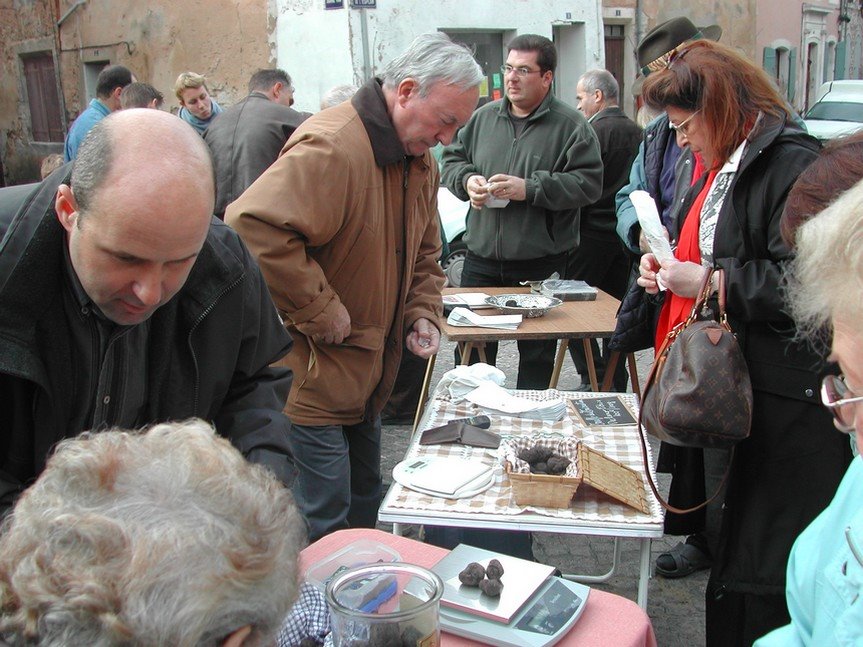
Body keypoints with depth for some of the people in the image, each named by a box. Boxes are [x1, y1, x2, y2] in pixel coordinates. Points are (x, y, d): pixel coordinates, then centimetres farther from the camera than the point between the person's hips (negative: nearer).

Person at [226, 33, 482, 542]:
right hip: (310, 376, -9)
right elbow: (254, 226, -36)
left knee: (365, 506, 22)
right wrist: (320, 311, -27)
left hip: (371, 375, 9)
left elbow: (424, 258, 21)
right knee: (325, 526, 0)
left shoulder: (421, 163, 9)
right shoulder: (332, 146, -23)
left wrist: (423, 316, 3)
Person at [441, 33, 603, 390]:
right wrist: (467, 180, -5)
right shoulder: (483, 117, 8)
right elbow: (452, 159, 17)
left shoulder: (571, 125, -5)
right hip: (482, 258, 4)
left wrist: (529, 189, -20)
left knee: (537, 354, 11)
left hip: (541, 265, -3)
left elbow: (588, 183, -13)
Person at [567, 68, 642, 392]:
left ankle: (594, 380, -3)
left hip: (593, 232, -7)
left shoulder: (594, 132, -12)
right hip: (626, 232, 8)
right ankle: (616, 384, 20)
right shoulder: (637, 133, 10)